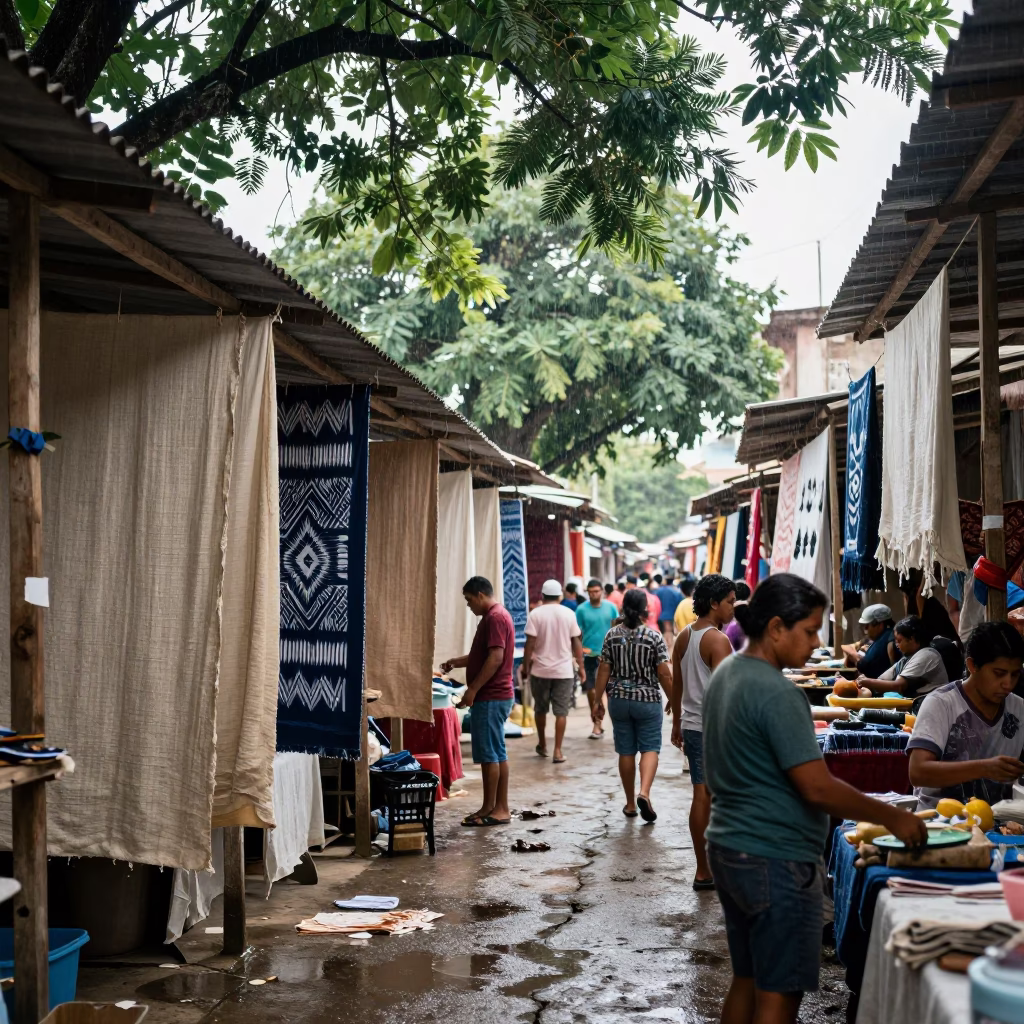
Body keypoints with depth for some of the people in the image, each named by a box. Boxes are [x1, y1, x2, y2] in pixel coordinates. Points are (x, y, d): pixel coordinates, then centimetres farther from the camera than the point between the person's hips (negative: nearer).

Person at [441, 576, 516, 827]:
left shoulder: (494, 618, -15)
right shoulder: (496, 616, 18)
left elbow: (495, 658, -23)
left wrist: (472, 689, -21)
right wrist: (456, 661, 19)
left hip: (490, 697, -11)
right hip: (497, 696, 11)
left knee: (489, 754, -5)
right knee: (497, 753, 11)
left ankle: (490, 810, 0)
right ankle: (501, 808, 14)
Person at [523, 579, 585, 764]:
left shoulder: (535, 614, -7)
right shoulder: (569, 614, -1)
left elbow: (530, 643, -10)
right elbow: (576, 642, 1)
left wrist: (525, 666, -1)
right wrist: (581, 666, 10)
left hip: (540, 670, 0)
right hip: (563, 670, 0)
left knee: (540, 709, 17)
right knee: (561, 711, 3)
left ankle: (542, 745, 29)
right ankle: (557, 751, 0)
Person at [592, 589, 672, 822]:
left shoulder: (612, 635, -2)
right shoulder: (654, 636, -9)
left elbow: (603, 670, -1)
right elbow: (664, 674, -10)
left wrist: (597, 701, 6)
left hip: (619, 699, 3)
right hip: (648, 700, -3)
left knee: (626, 751, 10)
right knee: (650, 748, 4)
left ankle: (630, 803, 18)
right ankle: (644, 793, -18)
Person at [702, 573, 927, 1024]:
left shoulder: (727, 673, 8)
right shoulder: (777, 693, -21)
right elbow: (817, 788, -22)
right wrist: (891, 816, -11)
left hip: (729, 849, 9)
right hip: (776, 861, -9)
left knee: (746, 982, 17)